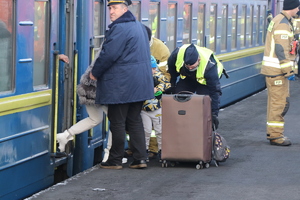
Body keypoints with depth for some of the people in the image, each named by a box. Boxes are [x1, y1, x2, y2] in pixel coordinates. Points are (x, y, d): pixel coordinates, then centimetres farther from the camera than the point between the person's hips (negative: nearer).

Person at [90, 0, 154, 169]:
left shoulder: (119, 28, -16)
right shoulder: (140, 27, 15)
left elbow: (108, 55, -19)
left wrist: (95, 73, -5)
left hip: (120, 85, -9)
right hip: (139, 84, 9)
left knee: (117, 122, 0)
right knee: (135, 120, 12)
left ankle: (115, 160, 6)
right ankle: (140, 158, 8)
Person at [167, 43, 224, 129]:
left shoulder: (209, 65, -43)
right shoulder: (177, 54, -35)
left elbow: (215, 90, -36)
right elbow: (171, 69, -7)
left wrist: (214, 113, -37)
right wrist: (172, 85, 1)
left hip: (205, 81, -4)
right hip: (187, 79, 4)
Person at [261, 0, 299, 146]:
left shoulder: (278, 20, 16)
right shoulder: (283, 23, -16)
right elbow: (282, 50, -22)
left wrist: (288, 69, 22)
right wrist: (288, 71, -21)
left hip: (272, 69, 10)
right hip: (277, 70, -10)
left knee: (275, 102, 15)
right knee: (280, 103, -7)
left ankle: (273, 133, 22)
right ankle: (275, 136, -4)